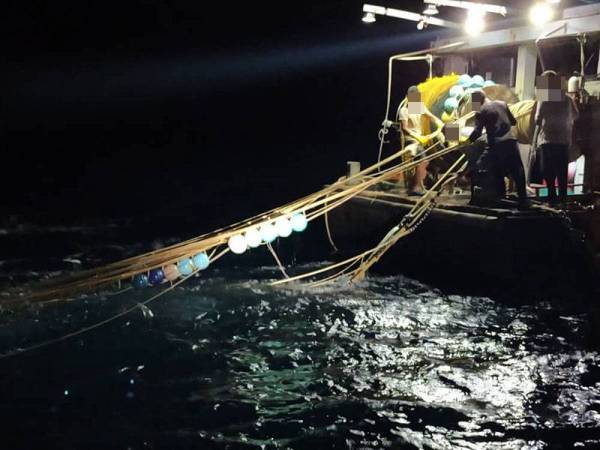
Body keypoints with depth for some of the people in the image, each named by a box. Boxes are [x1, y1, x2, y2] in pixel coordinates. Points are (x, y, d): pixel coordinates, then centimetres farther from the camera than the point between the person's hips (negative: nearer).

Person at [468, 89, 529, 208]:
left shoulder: (480, 112, 0)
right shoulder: (502, 104, 12)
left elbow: (477, 131, -8)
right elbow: (513, 121, 18)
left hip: (495, 145, -3)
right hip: (510, 141, 3)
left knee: (498, 174, 10)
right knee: (518, 172, 4)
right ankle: (523, 200, 1)